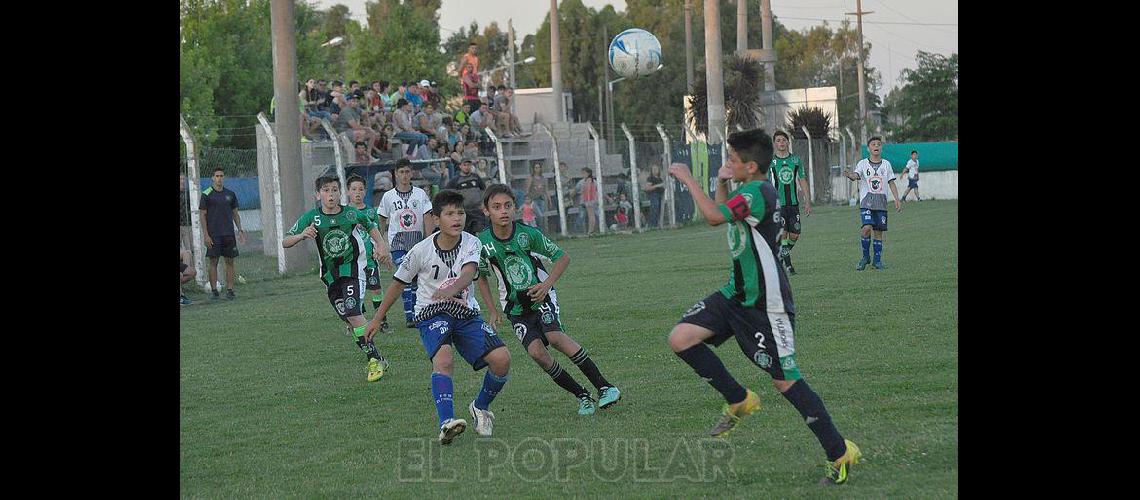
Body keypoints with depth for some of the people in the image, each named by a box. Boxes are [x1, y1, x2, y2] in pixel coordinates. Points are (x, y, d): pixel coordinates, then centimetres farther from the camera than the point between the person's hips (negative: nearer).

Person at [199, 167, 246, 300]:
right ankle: (214, 290, 3)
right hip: (213, 234, -3)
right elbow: (203, 215, -2)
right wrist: (206, 235, -9)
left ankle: (229, 290, 5)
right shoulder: (207, 194, -1)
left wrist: (240, 230, 7)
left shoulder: (230, 194, 10)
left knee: (230, 261, 2)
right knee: (213, 261, -2)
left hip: (228, 233, 3)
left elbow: (235, 213, 17)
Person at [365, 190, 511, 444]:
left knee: (502, 359, -14)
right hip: (431, 313, -3)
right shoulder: (421, 251, -10)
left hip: (465, 311, 3)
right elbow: (398, 282, 5)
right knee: (443, 357, -33)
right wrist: (377, 318, 12)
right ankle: (446, 423, -45)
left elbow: (468, 273, -27)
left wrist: (449, 291, -49)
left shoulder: (471, 243, -7)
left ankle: (480, 407, 14)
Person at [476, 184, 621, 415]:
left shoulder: (528, 234, -13)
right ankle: (582, 395, -6)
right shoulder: (483, 243, -8)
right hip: (515, 307, 2)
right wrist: (493, 311, 7)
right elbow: (481, 277, 11)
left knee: (554, 336, -29)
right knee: (536, 351, -20)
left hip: (541, 296, -2)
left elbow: (563, 258, -1)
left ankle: (604, 387, -24)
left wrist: (546, 284, -14)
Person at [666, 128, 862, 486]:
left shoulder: (759, 191, -21)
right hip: (737, 294, 9)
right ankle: (739, 401, 12)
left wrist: (687, 178, -21)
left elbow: (714, 216, -33)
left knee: (785, 380, -6)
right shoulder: (747, 191, 9)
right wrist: (721, 183, 11)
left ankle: (840, 452, 6)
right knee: (681, 338, -3)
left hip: (766, 305, -9)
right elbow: (723, 216, 30)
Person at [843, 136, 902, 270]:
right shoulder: (863, 163, 2)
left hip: (881, 202, 3)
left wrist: (897, 200, 5)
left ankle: (877, 260, 13)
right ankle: (865, 257, -1)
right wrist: (849, 175, -39)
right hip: (866, 202, -3)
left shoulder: (886, 164, 10)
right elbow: (856, 175, -15)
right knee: (866, 228, -19)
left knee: (879, 231, 2)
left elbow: (891, 183, 14)